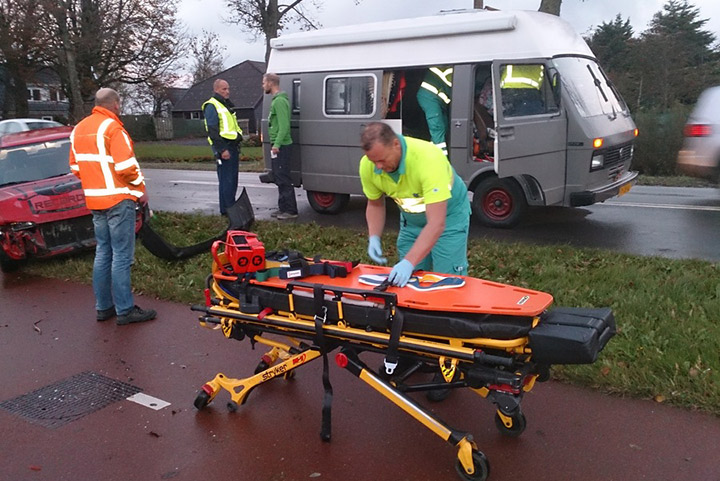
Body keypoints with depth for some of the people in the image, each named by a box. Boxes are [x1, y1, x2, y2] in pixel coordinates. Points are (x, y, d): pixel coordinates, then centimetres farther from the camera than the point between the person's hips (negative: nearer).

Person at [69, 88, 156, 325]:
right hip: (118, 199, -8)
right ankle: (125, 310, 0)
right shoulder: (112, 128, -14)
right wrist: (140, 186, -5)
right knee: (121, 256, -4)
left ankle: (103, 307, 19)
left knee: (103, 253, 14)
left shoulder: (79, 129, 12)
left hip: (94, 200, 8)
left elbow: (75, 166, 15)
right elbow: (126, 167, -20)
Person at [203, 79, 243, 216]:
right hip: (224, 148, -9)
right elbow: (212, 131, -17)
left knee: (233, 179, 13)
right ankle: (227, 210, -2)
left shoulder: (227, 105, 21)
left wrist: (237, 147, 22)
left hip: (233, 146, 10)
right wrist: (222, 149, -23)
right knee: (226, 180, -7)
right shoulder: (212, 106, -10)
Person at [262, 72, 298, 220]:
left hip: (280, 145, -10)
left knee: (283, 179, -7)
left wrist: (277, 144, -26)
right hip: (277, 144, 10)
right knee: (279, 178, 14)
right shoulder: (276, 100, 17)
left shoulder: (279, 101, -15)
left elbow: (284, 125, -23)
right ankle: (283, 208, 21)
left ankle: (291, 210, -3)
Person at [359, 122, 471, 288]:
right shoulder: (367, 165, -21)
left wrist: (409, 262, -48)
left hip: (448, 215, -4)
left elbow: (437, 223, -40)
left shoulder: (428, 158, -37)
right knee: (406, 279, 6)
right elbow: (375, 205, 0)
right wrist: (374, 237, -16)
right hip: (410, 219, 5)